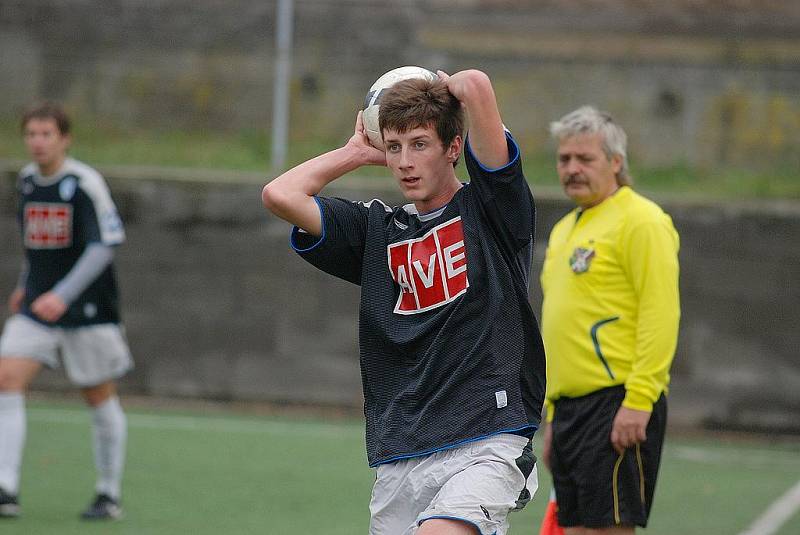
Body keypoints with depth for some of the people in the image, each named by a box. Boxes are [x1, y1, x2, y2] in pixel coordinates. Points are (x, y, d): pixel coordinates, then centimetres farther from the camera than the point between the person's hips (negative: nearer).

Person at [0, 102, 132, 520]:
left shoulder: (85, 183, -14)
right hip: (36, 305, 5)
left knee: (99, 397, 5)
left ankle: (110, 495, 19)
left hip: (87, 309, -5)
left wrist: (62, 294, -29)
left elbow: (103, 246, -20)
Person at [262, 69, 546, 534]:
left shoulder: (489, 208, 2)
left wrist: (447, 85, 12)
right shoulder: (377, 230, 16)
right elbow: (280, 195, 6)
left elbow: (476, 85, -10)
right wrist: (359, 152, 16)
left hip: (488, 443, -6)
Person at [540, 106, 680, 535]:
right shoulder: (564, 230, 21)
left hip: (618, 408, -9)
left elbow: (660, 316, -15)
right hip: (569, 407, 9)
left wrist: (638, 403, -22)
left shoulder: (640, 222, -7)